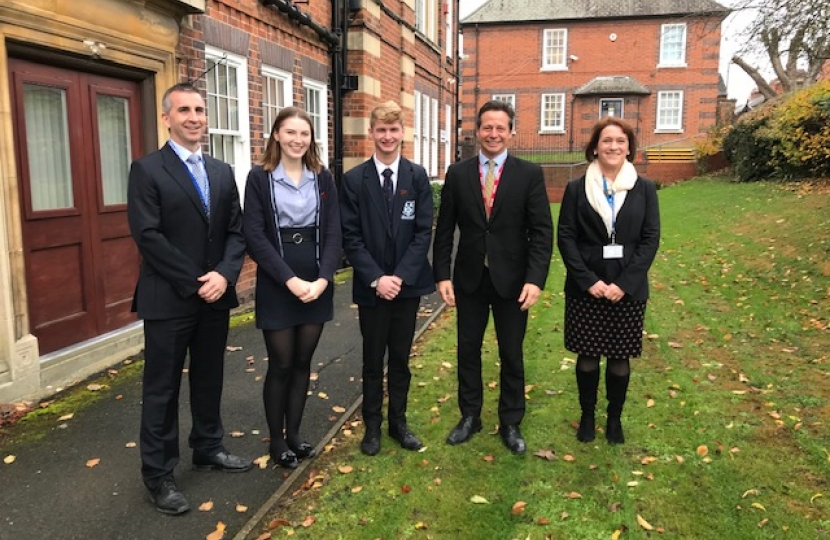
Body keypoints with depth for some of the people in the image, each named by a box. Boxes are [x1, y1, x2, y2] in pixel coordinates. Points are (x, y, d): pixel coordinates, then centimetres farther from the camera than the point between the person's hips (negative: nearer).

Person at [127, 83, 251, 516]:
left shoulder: (222, 172, 10)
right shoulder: (147, 170, -6)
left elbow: (237, 230, 6)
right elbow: (148, 236, -15)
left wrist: (224, 274, -11)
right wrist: (194, 283, -16)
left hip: (215, 296, 5)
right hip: (168, 300, -5)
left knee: (209, 380, 17)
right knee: (162, 388, 5)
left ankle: (208, 448, 34)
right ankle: (158, 473, 19)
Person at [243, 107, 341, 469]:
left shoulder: (323, 178, 6)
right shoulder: (259, 178, -3)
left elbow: (333, 233, 1)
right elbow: (255, 236, -10)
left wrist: (322, 279, -13)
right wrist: (290, 280, -18)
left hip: (317, 285, 3)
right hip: (276, 287, -3)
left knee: (303, 362, 12)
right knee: (281, 365, 5)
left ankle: (294, 433, 28)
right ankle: (276, 441, 22)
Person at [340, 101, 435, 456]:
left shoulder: (417, 176, 0)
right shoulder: (354, 179, -3)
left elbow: (424, 231, -4)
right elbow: (350, 237, -5)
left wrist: (401, 276, -13)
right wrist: (376, 278, -15)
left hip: (408, 283, 1)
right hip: (371, 286, -1)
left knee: (400, 358, 13)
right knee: (373, 360, 11)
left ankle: (398, 422, 29)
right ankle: (372, 425, 26)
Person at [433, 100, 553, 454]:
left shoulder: (529, 174, -3)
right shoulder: (457, 174, 2)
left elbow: (542, 231, -7)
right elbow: (444, 230, 3)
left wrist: (535, 279, -15)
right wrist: (442, 275, -4)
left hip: (511, 279, -1)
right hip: (469, 278, 2)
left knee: (511, 354, 10)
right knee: (468, 349, 12)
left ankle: (511, 424, 28)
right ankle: (469, 417, 31)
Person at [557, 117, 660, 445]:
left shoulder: (644, 189, 3)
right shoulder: (576, 188, 1)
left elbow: (650, 239, -1)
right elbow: (565, 237, -3)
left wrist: (625, 282, -12)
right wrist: (588, 280, -13)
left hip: (628, 289, 1)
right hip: (585, 288, 0)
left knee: (620, 357, 9)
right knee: (587, 355, 8)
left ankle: (615, 418, 27)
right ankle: (587, 416, 26)